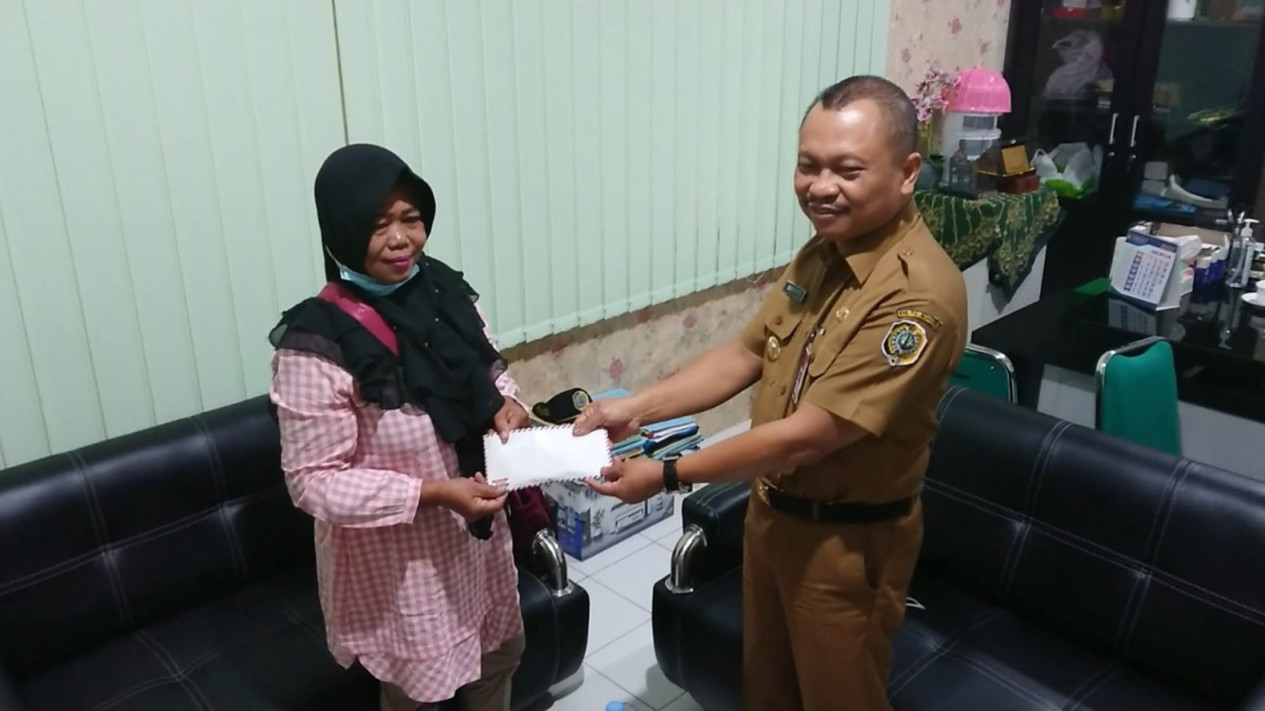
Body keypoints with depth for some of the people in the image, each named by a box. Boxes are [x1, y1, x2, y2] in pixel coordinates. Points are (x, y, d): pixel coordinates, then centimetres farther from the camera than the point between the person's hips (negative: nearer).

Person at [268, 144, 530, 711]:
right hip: (396, 555, -6)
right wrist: (431, 493, -28)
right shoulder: (316, 348, -25)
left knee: (498, 654, 25)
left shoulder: (445, 292, -6)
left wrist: (506, 406, -13)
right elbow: (315, 482, -21)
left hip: (477, 532, 6)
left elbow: (490, 374, 9)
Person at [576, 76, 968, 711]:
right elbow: (746, 354, 4)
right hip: (772, 510, 7)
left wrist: (667, 475, -23)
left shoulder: (918, 295, -29)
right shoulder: (821, 250, -2)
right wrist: (637, 407, -8)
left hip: (847, 539, -7)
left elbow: (807, 436, -30)